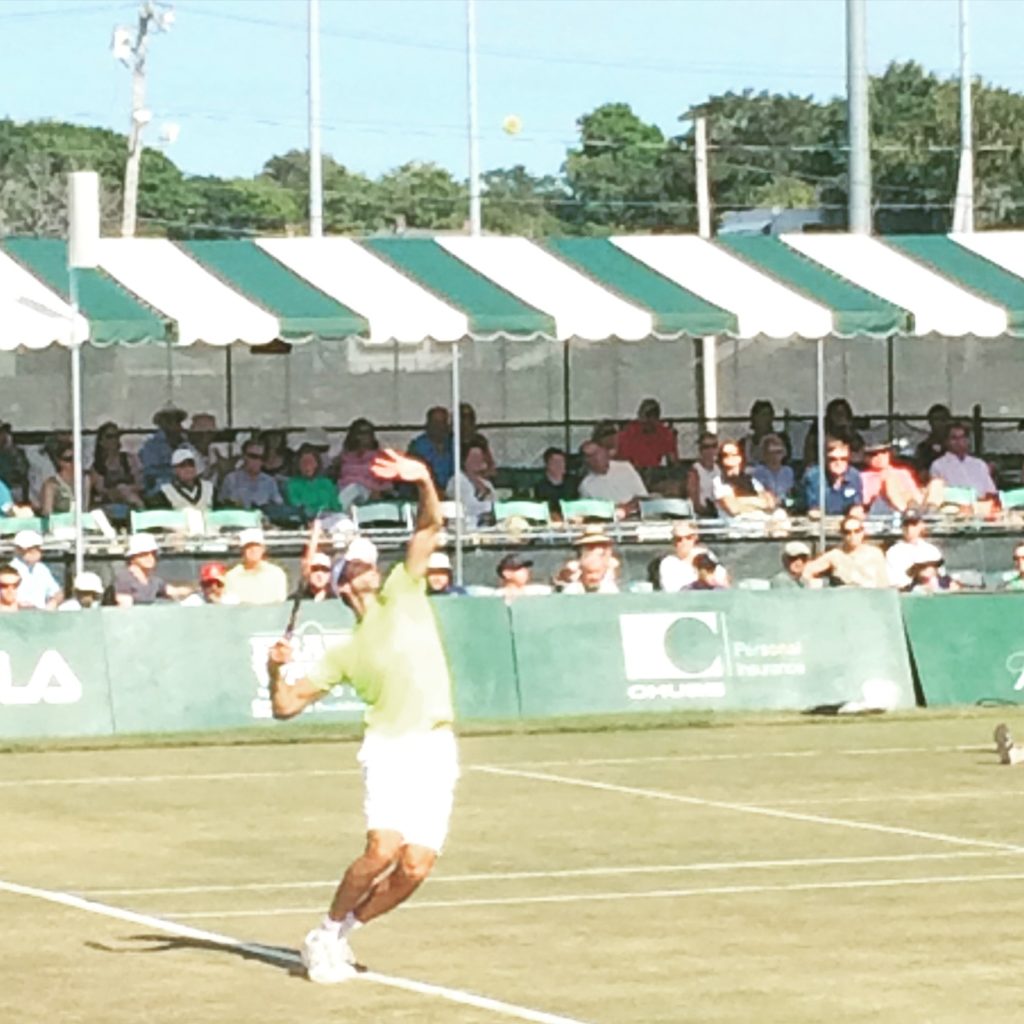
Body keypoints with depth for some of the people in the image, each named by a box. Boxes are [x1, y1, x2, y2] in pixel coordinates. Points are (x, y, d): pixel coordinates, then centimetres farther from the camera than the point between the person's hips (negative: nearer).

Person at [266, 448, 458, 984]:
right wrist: (277, 672, -9)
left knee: (415, 867, -7)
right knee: (383, 848, -22)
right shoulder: (345, 653, 12)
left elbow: (430, 526, 7)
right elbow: (286, 705, 12)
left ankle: (337, 935, 13)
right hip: (392, 749, -2)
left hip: (438, 751, 2)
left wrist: (423, 481, -11)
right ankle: (328, 931, 0)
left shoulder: (403, 595, 16)